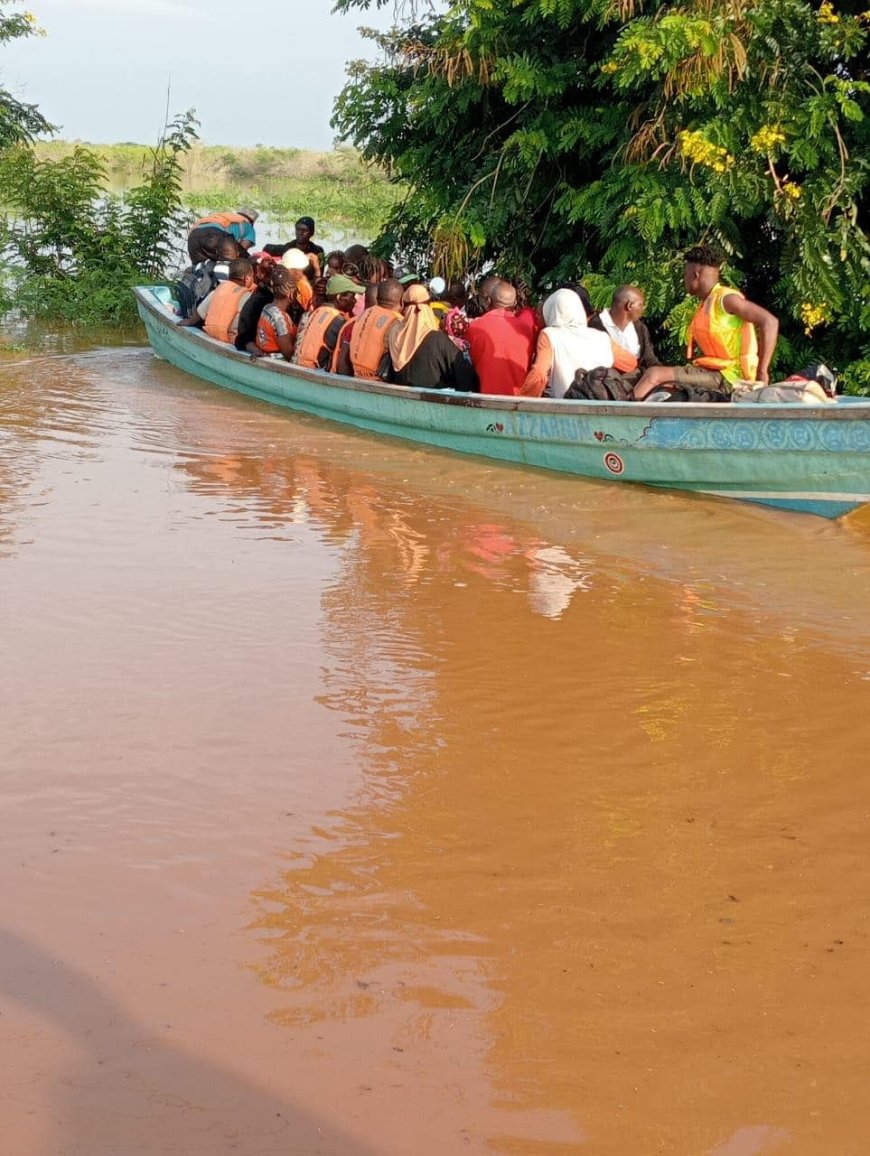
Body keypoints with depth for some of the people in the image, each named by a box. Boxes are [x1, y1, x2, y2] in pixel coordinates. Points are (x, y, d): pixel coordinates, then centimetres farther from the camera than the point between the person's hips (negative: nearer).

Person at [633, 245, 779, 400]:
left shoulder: (726, 298, -12)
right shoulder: (705, 303, 16)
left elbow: (770, 321, -20)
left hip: (729, 376, -9)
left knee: (655, 375, -17)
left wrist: (762, 372, -21)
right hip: (714, 372, 9)